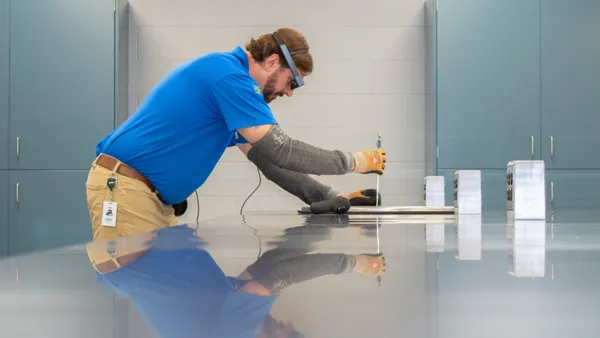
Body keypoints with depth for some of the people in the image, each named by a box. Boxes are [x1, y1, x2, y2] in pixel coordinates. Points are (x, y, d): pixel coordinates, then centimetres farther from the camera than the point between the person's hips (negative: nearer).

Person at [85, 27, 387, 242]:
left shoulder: (230, 78, 17)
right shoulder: (228, 73, -16)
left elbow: (265, 158, 18)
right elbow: (279, 149, -21)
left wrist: (328, 197, 11)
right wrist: (354, 161, -10)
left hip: (153, 196, 11)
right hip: (123, 187, -11)